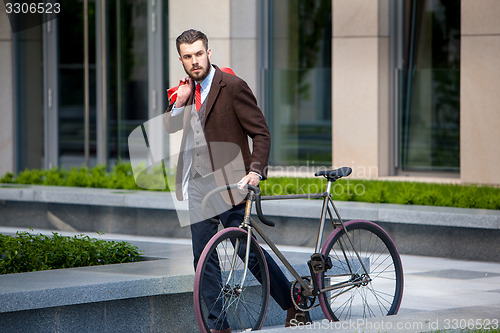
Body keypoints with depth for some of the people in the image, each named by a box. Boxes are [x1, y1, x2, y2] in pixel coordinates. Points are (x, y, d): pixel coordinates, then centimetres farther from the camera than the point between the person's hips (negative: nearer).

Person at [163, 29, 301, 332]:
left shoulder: (232, 86, -10)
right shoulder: (187, 89, 10)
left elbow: (261, 133, -10)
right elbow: (169, 128, 18)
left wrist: (256, 171, -23)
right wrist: (179, 103, -3)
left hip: (229, 182, -6)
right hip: (198, 184, 6)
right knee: (202, 255, 4)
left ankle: (292, 300, 18)